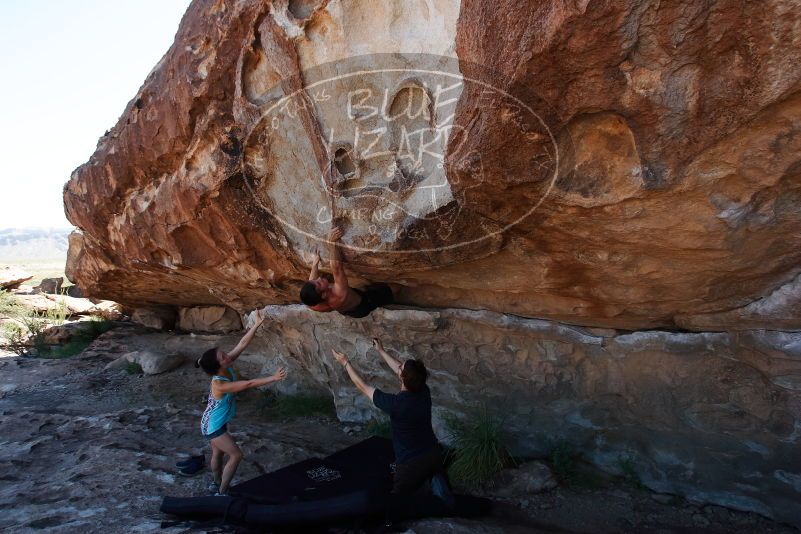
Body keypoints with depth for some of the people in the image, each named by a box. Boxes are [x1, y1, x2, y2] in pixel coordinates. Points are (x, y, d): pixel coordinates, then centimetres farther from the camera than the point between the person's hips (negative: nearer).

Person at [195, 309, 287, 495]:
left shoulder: (226, 367, -16)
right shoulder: (219, 384, -37)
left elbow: (242, 344, -18)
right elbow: (248, 384, -40)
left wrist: (257, 324, -24)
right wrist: (273, 378, -41)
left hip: (218, 422, 8)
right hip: (213, 426, -8)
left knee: (218, 453, 25)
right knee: (236, 455, 2)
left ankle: (218, 484, 46)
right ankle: (222, 493, 15)